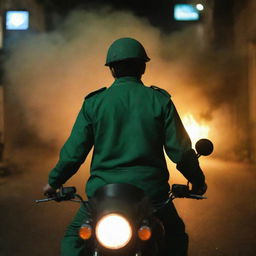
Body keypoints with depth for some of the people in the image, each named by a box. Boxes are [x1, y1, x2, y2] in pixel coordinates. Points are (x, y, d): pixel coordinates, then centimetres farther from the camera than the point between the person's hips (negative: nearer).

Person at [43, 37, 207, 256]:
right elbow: (180, 150, -2)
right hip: (150, 191, 1)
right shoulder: (160, 100, 0)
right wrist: (198, 181, 15)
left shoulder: (94, 103, 0)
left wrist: (54, 181, 17)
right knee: (176, 238, 27)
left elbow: (73, 152, 1)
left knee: (74, 237, 23)